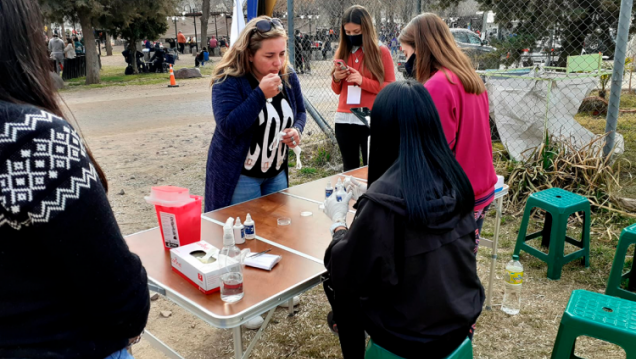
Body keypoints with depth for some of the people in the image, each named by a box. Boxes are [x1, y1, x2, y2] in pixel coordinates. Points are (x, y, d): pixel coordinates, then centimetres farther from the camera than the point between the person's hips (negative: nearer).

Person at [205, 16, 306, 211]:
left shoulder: (288, 77, 0)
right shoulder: (228, 80, -17)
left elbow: (300, 112, 13)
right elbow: (228, 127, -27)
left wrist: (297, 130, -10)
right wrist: (261, 94, -31)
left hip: (278, 174, 6)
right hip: (238, 176, -6)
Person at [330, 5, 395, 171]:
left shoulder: (382, 52, -1)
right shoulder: (342, 52, 11)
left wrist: (363, 81, -16)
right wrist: (336, 78, -5)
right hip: (344, 120, 4)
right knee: (349, 169, 11)